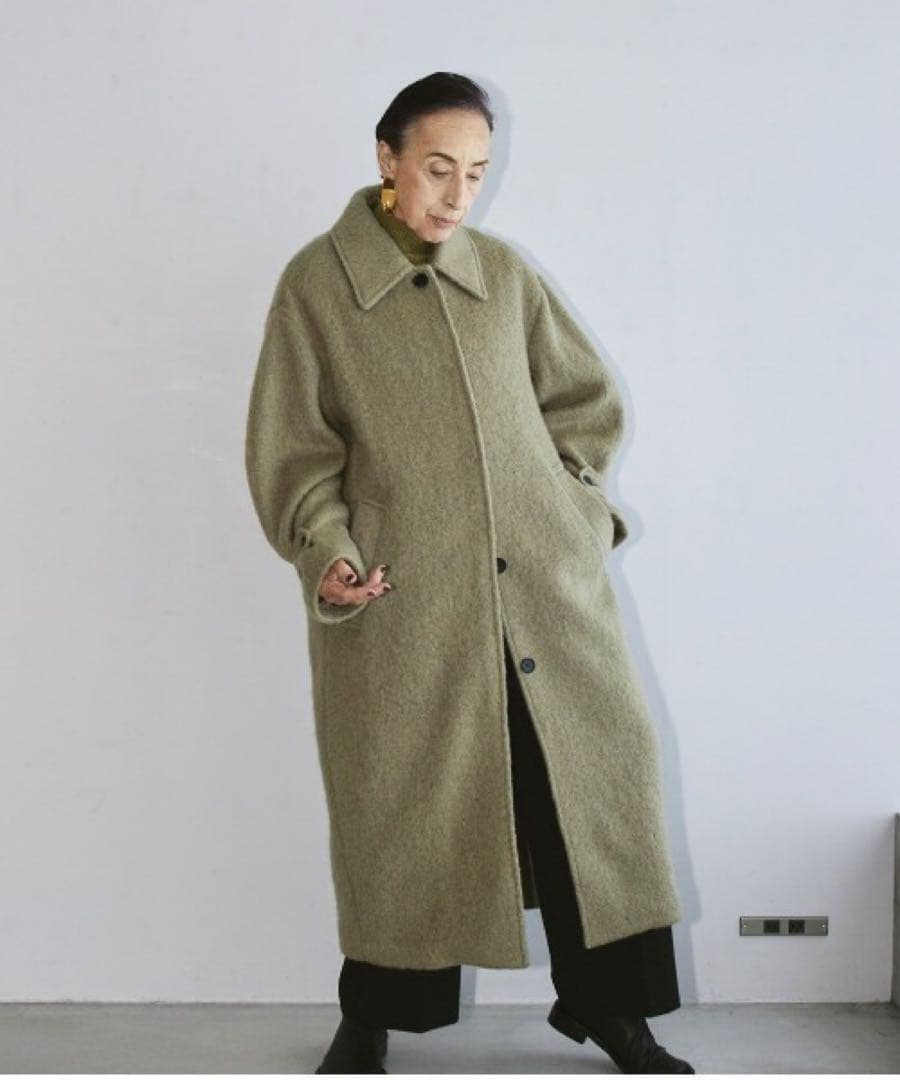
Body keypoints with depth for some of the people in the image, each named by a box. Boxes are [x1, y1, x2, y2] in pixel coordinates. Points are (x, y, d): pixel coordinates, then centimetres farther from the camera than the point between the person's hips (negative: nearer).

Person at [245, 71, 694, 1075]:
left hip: (547, 578, 3)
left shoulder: (504, 271, 9)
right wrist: (328, 550, -14)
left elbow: (585, 400, 17)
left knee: (591, 772, 5)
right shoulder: (316, 282, 0)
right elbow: (294, 447, -1)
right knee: (400, 802, 6)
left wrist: (567, 499, 4)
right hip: (400, 597, -3)